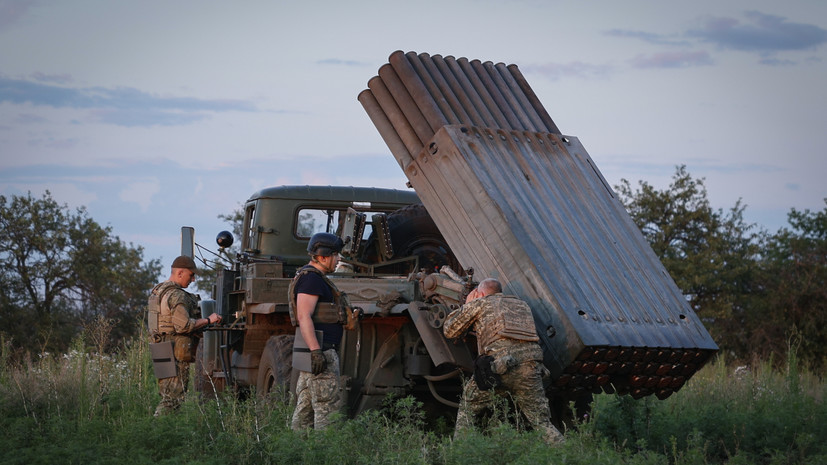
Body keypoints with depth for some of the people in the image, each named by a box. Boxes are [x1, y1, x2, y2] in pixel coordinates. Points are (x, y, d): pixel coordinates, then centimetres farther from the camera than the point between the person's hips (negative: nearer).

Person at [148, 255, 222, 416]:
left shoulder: (156, 292, 17)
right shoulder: (177, 295, -15)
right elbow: (183, 325, -23)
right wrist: (208, 320, -14)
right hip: (177, 353, -10)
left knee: (167, 396, 13)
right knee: (174, 398, -8)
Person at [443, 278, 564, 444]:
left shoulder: (480, 303, 18)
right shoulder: (523, 305, 30)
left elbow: (449, 331, 27)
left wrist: (466, 305, 43)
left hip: (499, 364, -3)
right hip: (531, 366, 3)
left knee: (468, 407, 20)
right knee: (542, 424, 7)